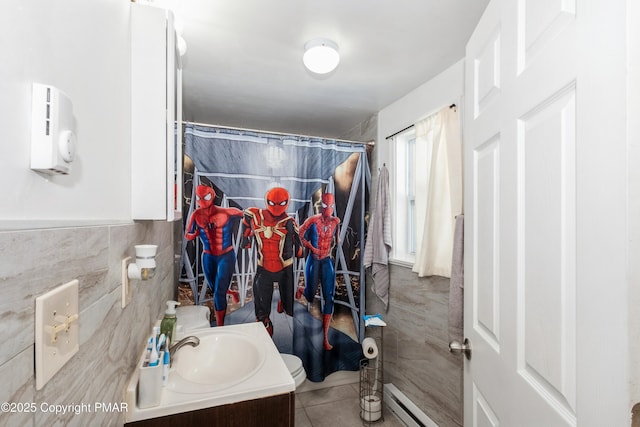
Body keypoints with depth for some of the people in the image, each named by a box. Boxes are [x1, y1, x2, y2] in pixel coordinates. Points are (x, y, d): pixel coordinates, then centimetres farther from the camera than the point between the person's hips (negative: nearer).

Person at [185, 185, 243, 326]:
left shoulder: (225, 213, -18)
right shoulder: (197, 215, -7)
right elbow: (188, 236, -2)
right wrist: (199, 230, -16)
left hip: (226, 256, -4)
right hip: (208, 257, 4)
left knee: (219, 293, -4)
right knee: (214, 290, 19)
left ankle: (220, 326, 13)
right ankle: (232, 293, 51)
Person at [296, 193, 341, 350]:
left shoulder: (336, 221, -1)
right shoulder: (313, 221, -12)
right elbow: (300, 236, -4)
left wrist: (331, 248, 4)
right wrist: (312, 248, -12)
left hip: (327, 261, 3)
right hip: (314, 260, -2)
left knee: (329, 299, -2)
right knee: (310, 297, 10)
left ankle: (326, 339, 9)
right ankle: (301, 289, 50)